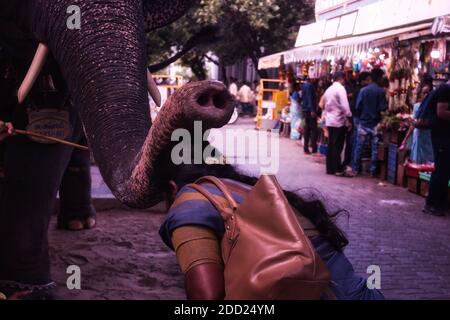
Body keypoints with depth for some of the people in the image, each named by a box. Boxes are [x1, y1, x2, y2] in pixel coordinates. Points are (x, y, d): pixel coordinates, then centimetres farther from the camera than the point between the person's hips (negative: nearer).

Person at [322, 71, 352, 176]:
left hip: (329, 121, 8)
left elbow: (325, 106, 18)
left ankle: (330, 168, 14)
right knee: (337, 146, -6)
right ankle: (338, 170, -5)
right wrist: (349, 119, -11)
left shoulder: (328, 90, 13)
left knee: (331, 145, 11)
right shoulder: (340, 88, -11)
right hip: (339, 121, -8)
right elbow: (345, 106, -17)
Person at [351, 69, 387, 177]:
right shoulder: (381, 91, -9)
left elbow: (357, 107, -5)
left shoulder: (363, 90, -4)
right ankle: (373, 171, 9)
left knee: (359, 147, 8)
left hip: (363, 122, 2)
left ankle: (355, 169, 10)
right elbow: (383, 108, -12)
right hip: (375, 123, -2)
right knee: (375, 148, 6)